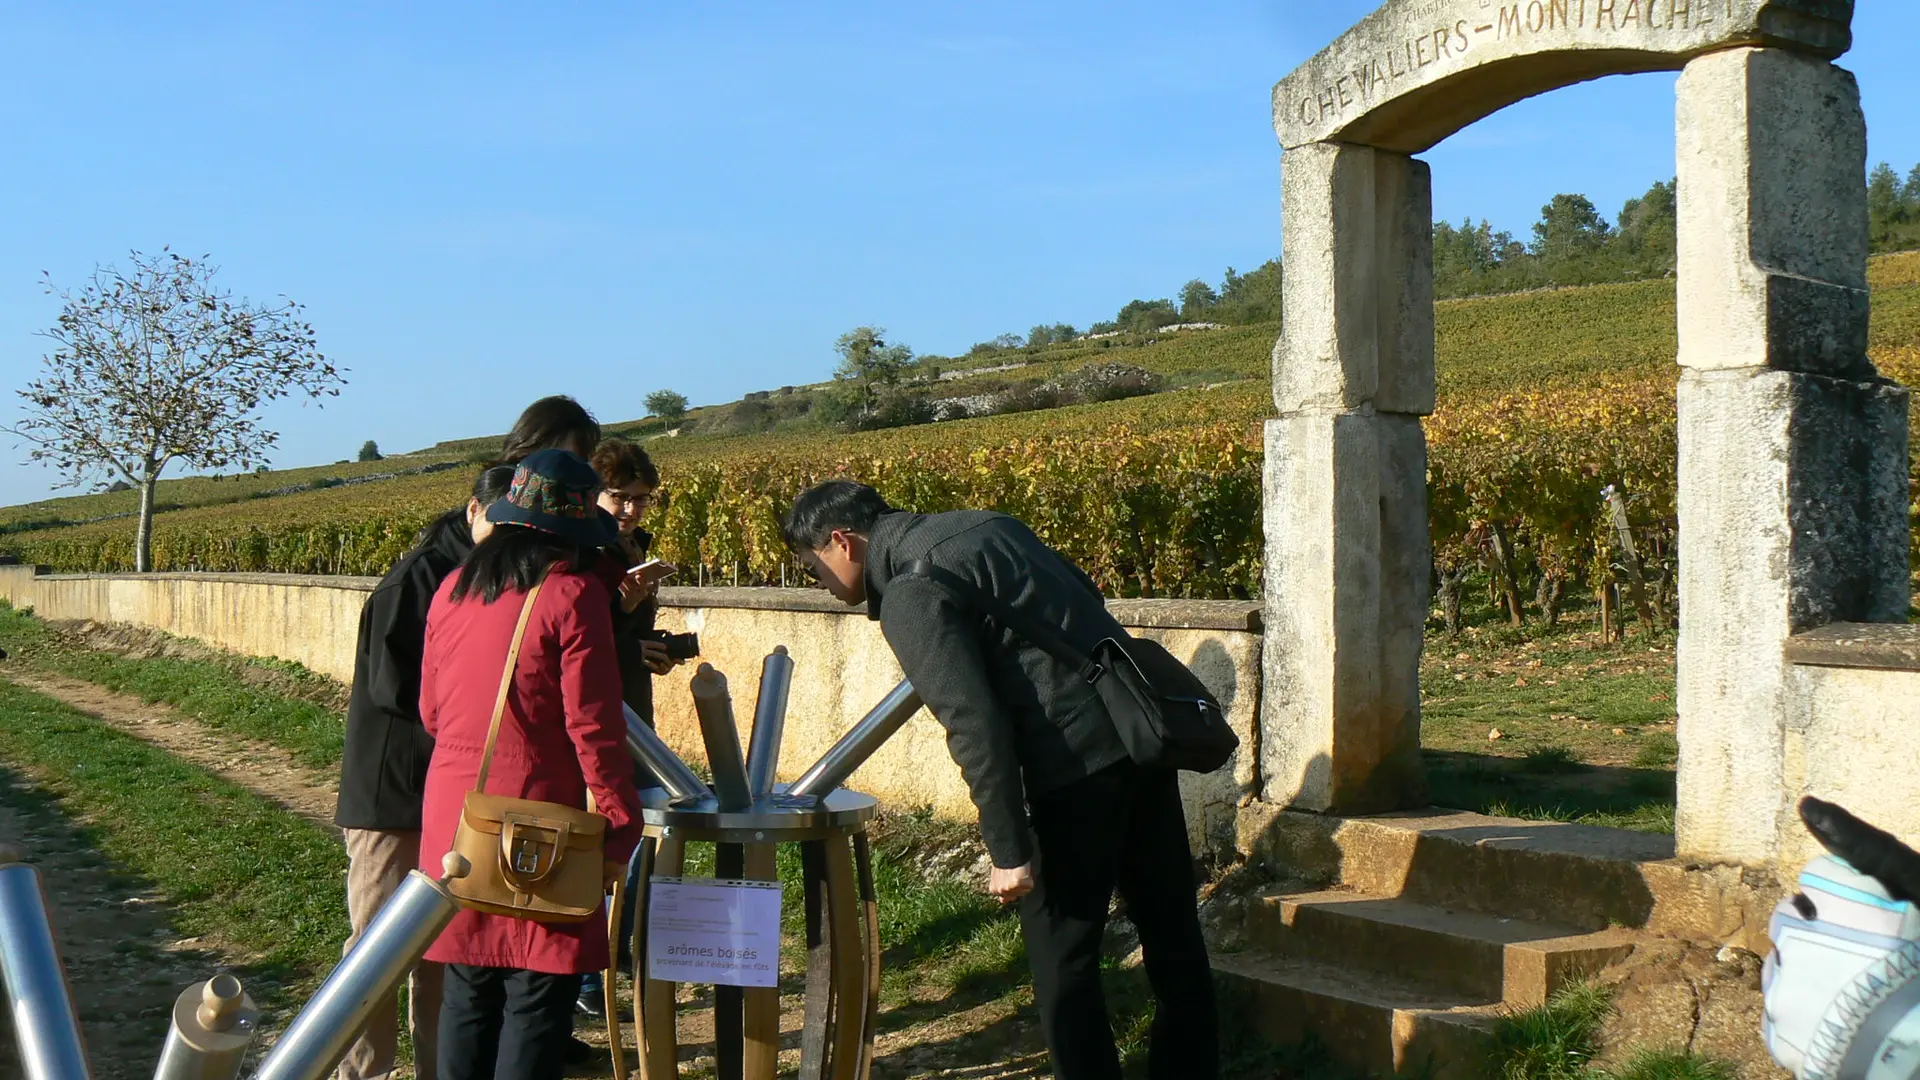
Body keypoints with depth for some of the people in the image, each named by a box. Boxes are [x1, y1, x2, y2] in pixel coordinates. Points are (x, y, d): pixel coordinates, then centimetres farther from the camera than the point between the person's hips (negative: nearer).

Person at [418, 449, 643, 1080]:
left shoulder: (452, 592, 8)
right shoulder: (573, 594, -11)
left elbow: (431, 712, 16)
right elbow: (593, 724, -13)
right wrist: (621, 821, -6)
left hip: (453, 819, 6)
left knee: (468, 993, 14)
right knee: (538, 1002, 1)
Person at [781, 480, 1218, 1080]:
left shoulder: (910, 596, -11)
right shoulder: (980, 524, 15)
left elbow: (975, 727, -19)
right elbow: (1085, 599, 21)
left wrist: (1009, 850, -15)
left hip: (1080, 761, -9)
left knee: (1062, 953, 4)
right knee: (1171, 926, 18)